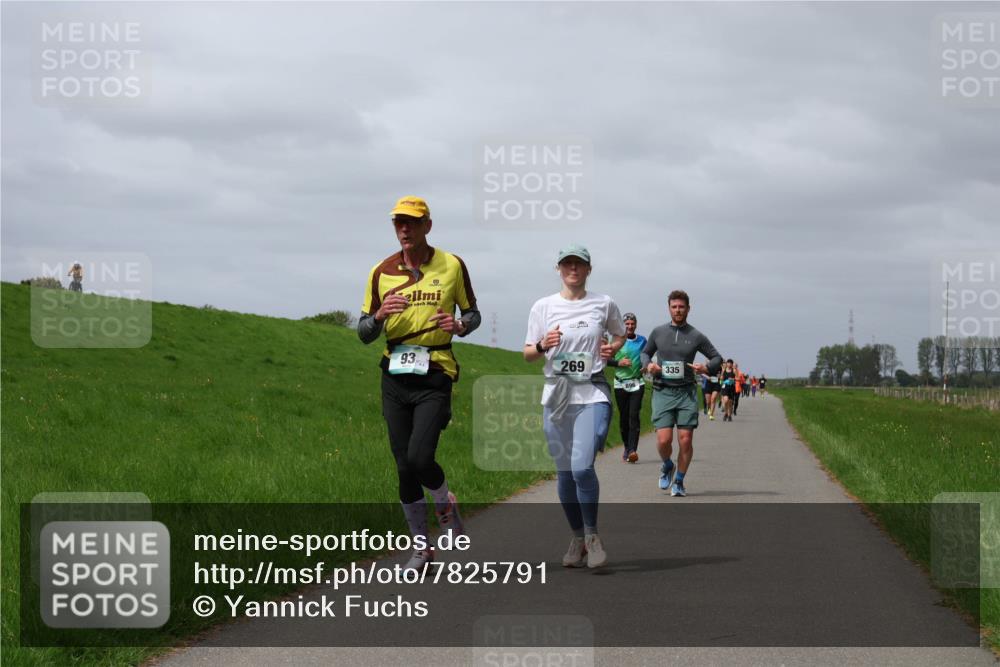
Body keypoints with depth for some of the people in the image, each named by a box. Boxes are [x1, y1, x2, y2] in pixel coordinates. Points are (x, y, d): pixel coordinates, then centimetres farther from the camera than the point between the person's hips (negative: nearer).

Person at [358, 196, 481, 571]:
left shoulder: (452, 266, 1)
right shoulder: (382, 272, 6)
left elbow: (473, 314, 12)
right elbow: (364, 333, 8)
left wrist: (460, 326, -11)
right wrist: (380, 315, -14)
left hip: (434, 375, -3)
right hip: (395, 375, 3)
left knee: (420, 458, -18)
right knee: (404, 466, 4)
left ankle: (445, 502, 16)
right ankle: (421, 547, 16)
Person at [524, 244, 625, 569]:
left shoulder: (604, 304, 5)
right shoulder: (543, 306, 5)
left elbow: (620, 335, 22)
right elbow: (528, 354, 8)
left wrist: (612, 349, 1)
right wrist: (543, 346, -13)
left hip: (592, 395, -2)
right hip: (556, 395, 2)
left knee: (582, 467, -17)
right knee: (564, 472, 5)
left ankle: (592, 535, 1)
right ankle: (577, 538, 21)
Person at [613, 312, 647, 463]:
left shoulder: (642, 340, 8)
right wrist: (619, 363, -13)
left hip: (637, 383, 0)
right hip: (620, 383, 0)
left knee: (634, 415, -12)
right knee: (623, 416, 4)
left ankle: (633, 450, -19)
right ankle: (626, 447, 22)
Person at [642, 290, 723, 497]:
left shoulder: (696, 336, 5)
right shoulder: (658, 332, 8)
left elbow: (717, 357, 13)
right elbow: (645, 352, 24)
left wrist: (707, 368, -8)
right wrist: (648, 364, 1)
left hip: (686, 393, 0)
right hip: (662, 392, 0)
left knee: (685, 440, -5)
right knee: (664, 440, -11)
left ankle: (679, 482, 13)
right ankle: (666, 466, 22)